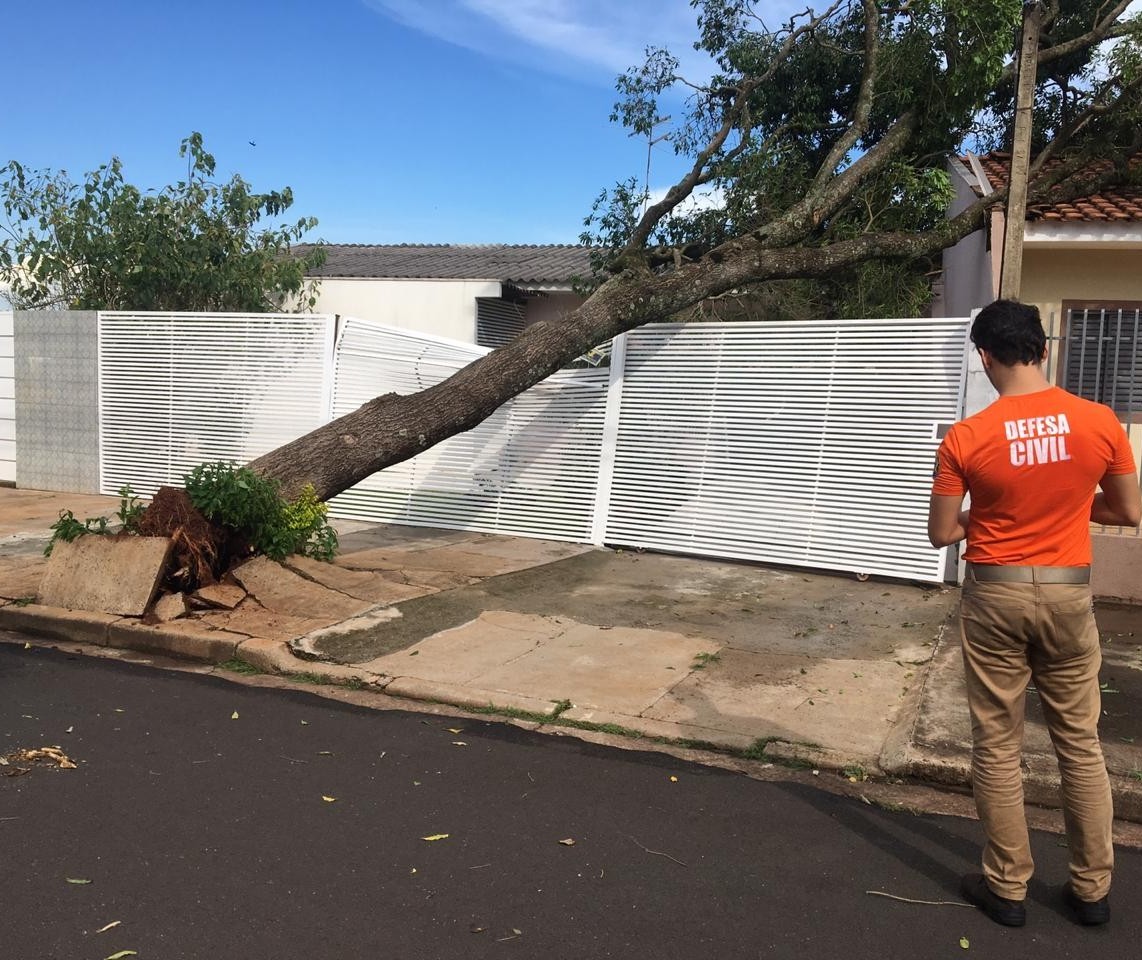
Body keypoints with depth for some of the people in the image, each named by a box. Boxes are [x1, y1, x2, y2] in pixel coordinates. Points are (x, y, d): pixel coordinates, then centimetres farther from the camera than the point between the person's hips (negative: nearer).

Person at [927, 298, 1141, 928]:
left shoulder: (965, 438, -13)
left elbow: (942, 534, -6)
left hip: (995, 595, -2)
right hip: (1068, 595, 2)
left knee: (997, 746, 9)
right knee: (1080, 743, 16)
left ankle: (1006, 888, 19)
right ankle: (1092, 888, 26)